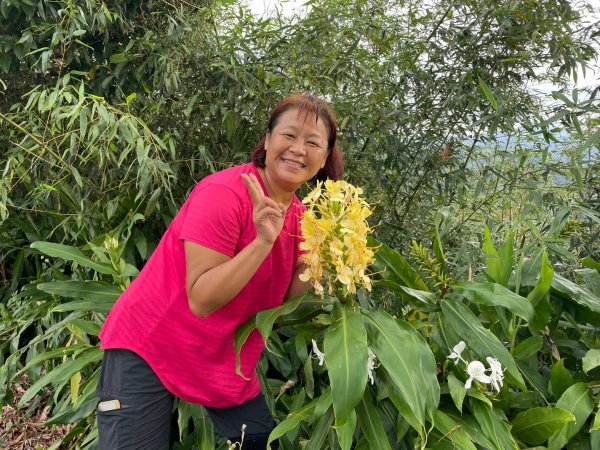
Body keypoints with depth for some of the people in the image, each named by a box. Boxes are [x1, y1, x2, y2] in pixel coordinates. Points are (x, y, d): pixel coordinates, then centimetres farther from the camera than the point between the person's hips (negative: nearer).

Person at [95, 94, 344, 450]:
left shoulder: (299, 216, -1)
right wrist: (264, 241, -34)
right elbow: (201, 300, -26)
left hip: (226, 363, 7)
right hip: (148, 350, -7)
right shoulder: (223, 193, -23)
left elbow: (282, 299, 2)